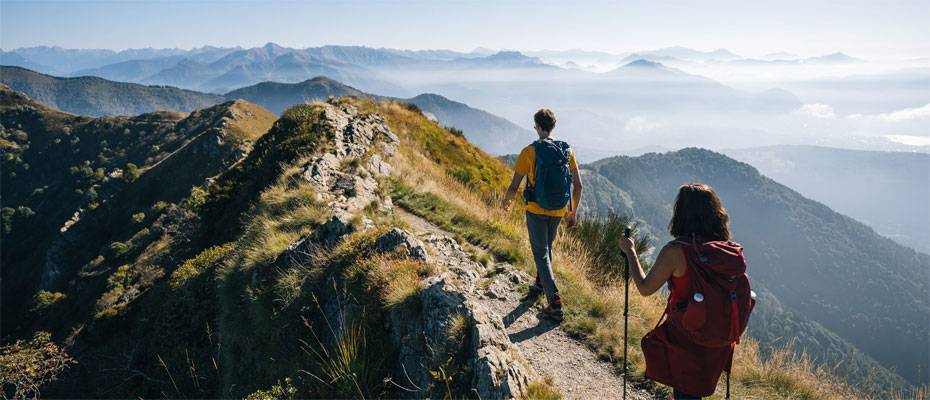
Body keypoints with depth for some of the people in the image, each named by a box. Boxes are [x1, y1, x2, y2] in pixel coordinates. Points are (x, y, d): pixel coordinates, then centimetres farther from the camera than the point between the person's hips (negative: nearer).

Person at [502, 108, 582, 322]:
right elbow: (578, 186, 1)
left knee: (541, 254, 2)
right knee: (546, 247, 25)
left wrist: (507, 201, 11)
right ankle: (540, 285, 43)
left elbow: (514, 186, -11)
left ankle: (555, 303, -5)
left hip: (536, 210, -4)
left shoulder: (530, 152, -14)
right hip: (559, 211, 5)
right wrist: (573, 212, 14)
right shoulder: (566, 151, -1)